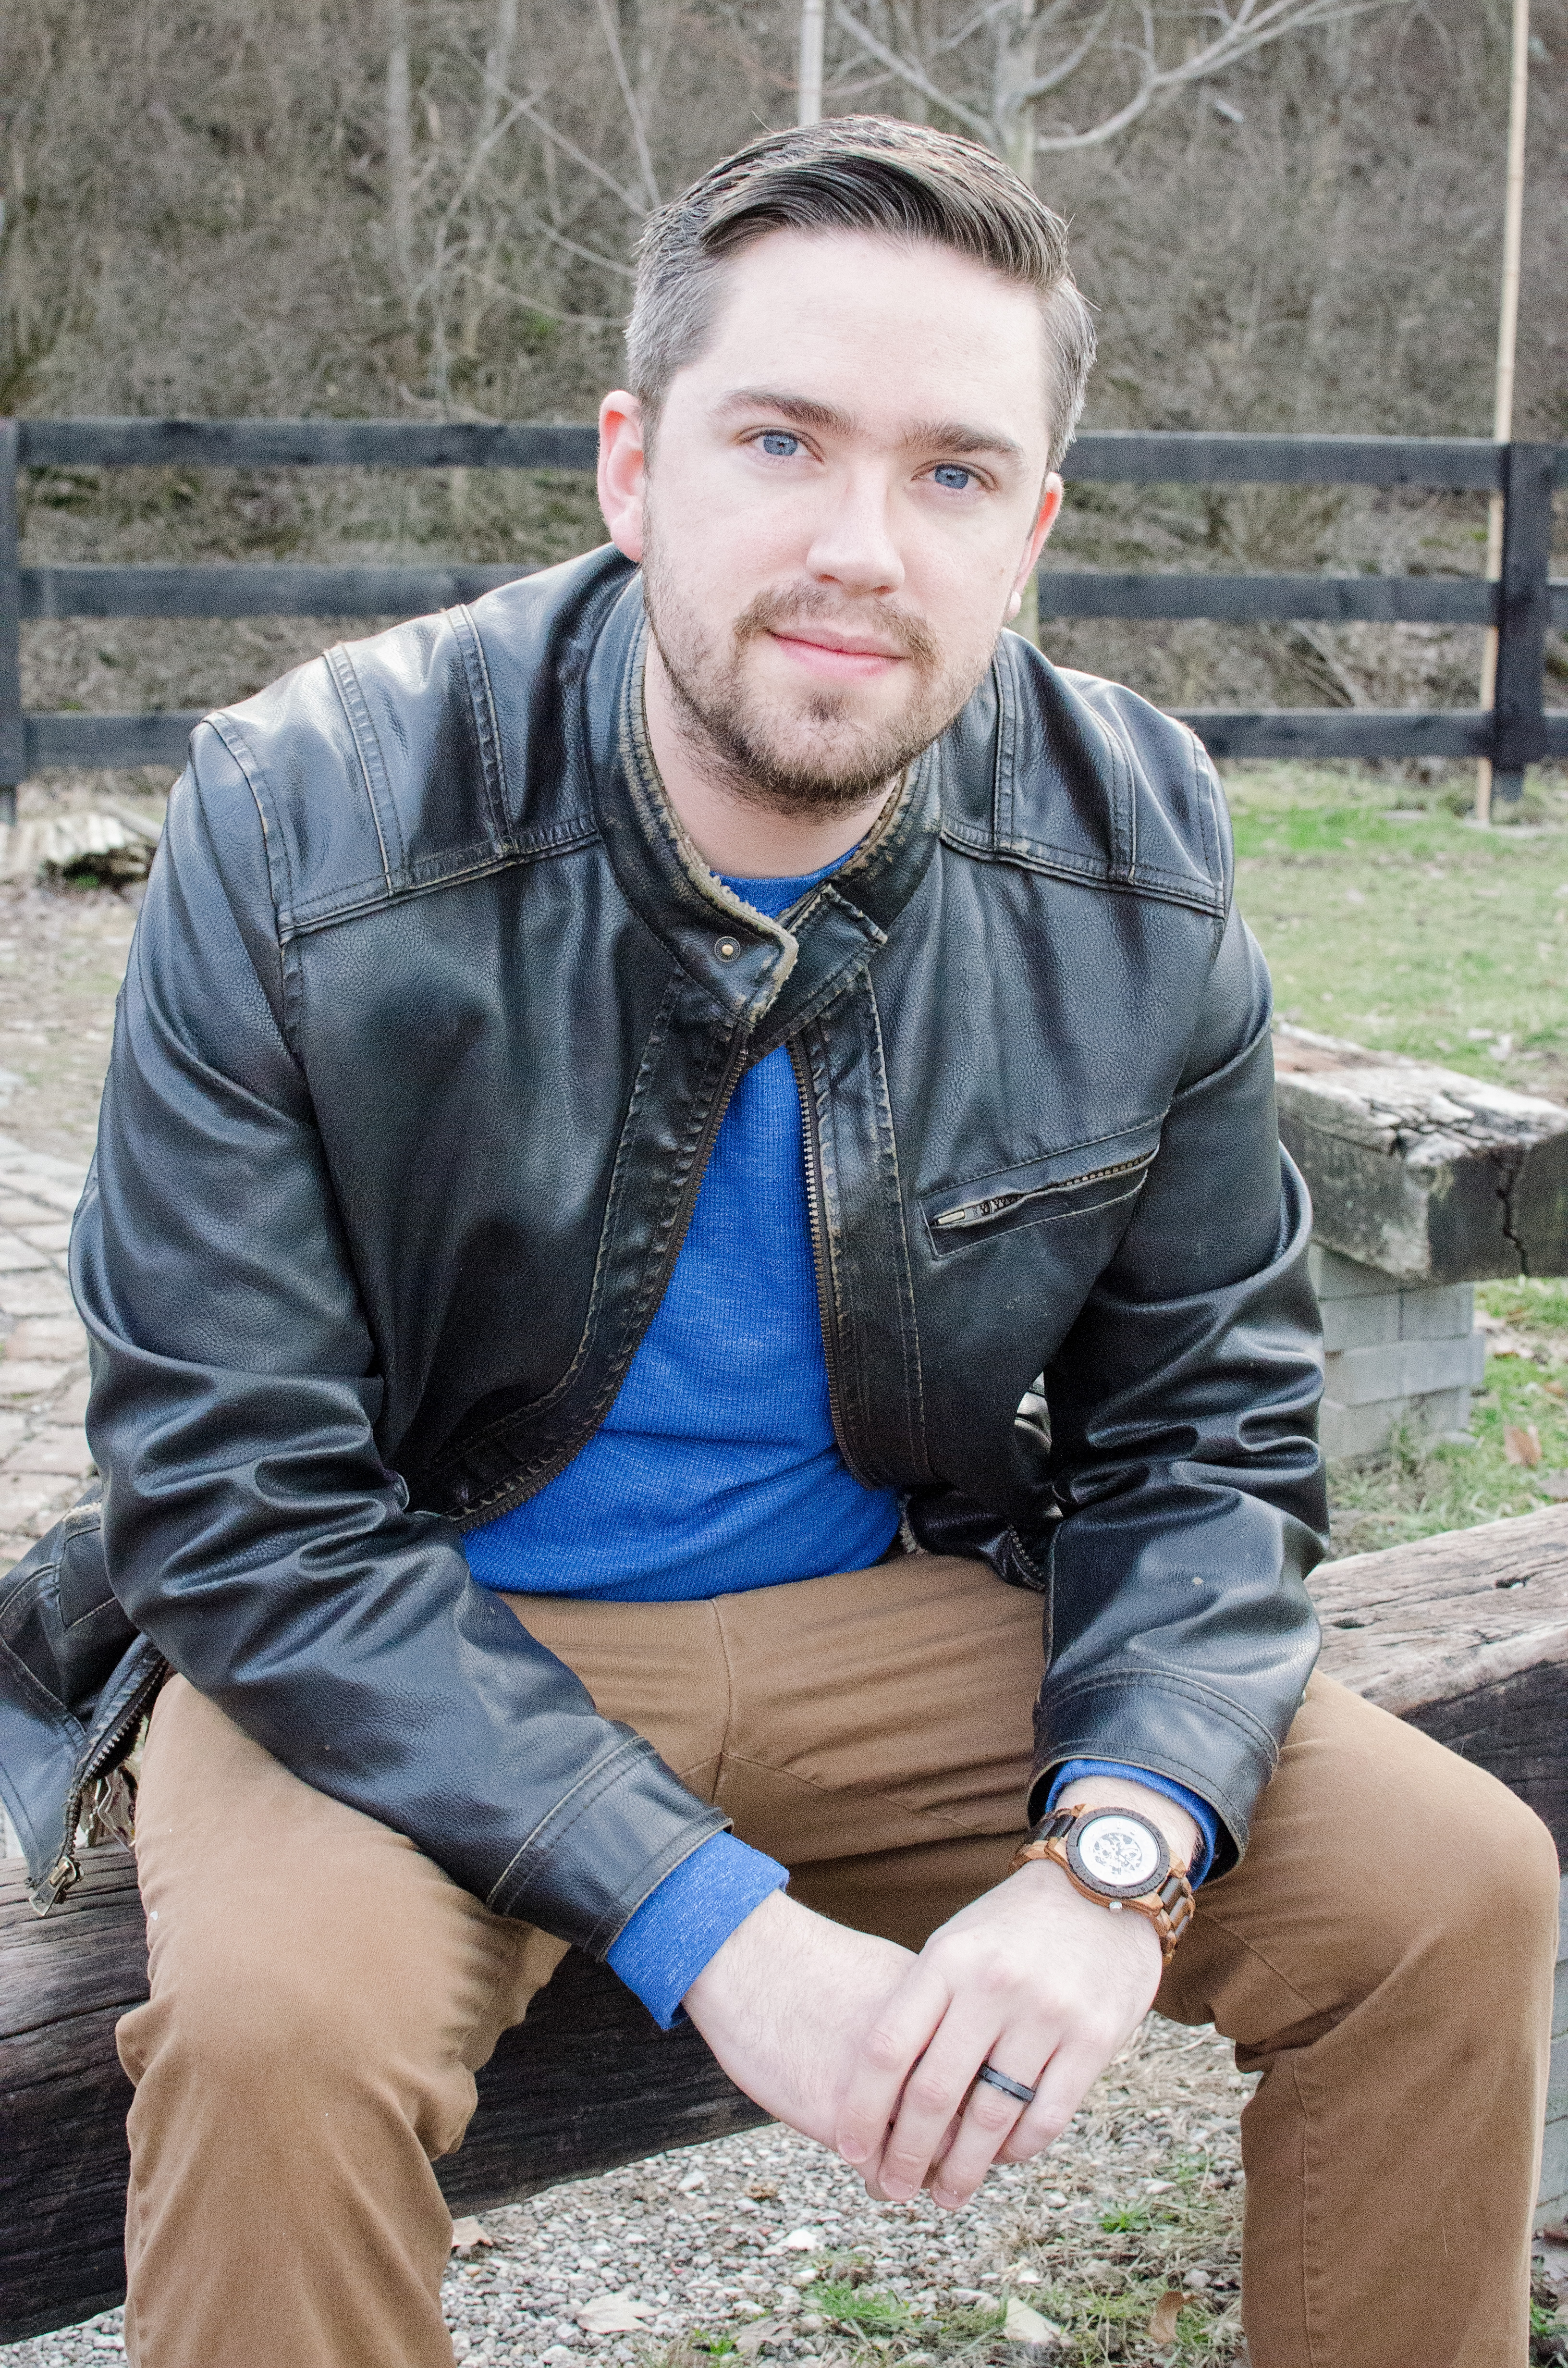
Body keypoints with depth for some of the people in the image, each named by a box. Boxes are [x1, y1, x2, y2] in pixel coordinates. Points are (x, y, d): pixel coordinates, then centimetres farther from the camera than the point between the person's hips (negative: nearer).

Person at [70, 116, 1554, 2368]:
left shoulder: (1139, 857, -9)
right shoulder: (303, 834, -20)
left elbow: (1210, 1430, 0)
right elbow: (239, 1506, -19)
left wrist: (1115, 1856, -21)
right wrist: (713, 1925, -26)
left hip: (915, 1624, 4)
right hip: (406, 1650, -3)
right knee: (275, 2028, -33)